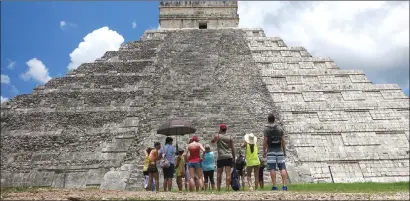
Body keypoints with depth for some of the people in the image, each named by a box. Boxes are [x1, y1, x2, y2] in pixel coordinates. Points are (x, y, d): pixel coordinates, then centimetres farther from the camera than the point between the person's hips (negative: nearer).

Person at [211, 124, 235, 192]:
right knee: (228, 173, -1)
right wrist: (234, 157, 12)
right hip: (229, 157, 1)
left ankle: (218, 188, 5)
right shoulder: (230, 137, 6)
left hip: (220, 157, -1)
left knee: (219, 173, 6)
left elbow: (212, 141, 20)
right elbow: (232, 148, 6)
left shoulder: (217, 136, 1)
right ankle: (227, 188, -5)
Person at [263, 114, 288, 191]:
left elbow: (265, 142, -6)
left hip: (271, 151, -2)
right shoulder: (280, 128, 8)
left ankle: (274, 186, -5)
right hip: (279, 150, 3)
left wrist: (264, 151, 2)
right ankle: (284, 186, -5)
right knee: (282, 168, 2)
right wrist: (284, 151, 12)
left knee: (272, 169, -3)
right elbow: (283, 141, 6)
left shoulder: (266, 129, -2)